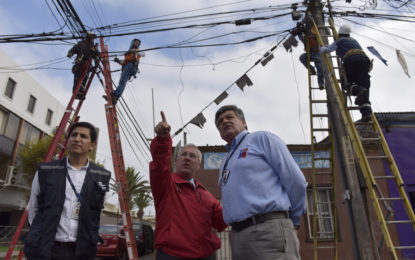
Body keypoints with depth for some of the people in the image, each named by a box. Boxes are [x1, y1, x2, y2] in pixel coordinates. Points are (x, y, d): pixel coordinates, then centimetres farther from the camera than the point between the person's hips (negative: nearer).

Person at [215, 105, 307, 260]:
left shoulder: (262, 138, 3)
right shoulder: (226, 163, 24)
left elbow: (296, 181, -3)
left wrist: (292, 222, 6)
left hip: (268, 230, -7)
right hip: (237, 237, 7)